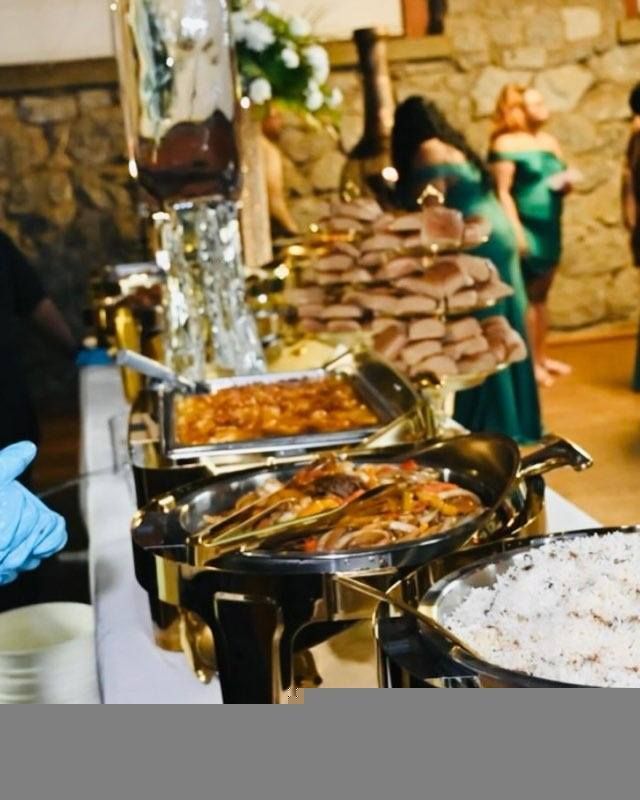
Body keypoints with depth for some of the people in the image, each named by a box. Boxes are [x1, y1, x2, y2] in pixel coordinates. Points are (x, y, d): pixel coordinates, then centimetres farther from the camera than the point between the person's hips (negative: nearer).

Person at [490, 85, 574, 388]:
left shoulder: (550, 141, 15)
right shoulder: (506, 144, -8)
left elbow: (560, 181, 23)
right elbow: (503, 192, -15)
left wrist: (566, 185, -1)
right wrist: (515, 230, -23)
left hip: (551, 227, 7)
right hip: (527, 229, -7)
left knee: (541, 295, 12)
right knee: (528, 295, -5)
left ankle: (541, 357, 19)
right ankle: (530, 362, 0)